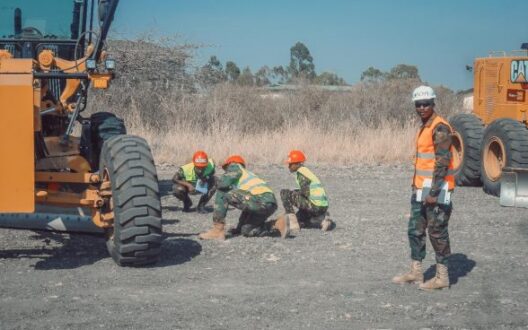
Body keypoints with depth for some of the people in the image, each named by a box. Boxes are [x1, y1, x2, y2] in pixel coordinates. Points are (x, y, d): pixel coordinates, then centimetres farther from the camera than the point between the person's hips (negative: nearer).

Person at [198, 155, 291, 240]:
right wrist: (239, 228, 42)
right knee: (247, 230, 20)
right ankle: (278, 225, 10)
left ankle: (217, 231, -7)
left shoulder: (235, 167, 13)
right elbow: (247, 203, 39)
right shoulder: (248, 175, 37)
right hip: (271, 203, 9)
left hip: (260, 200, -9)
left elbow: (223, 184, -5)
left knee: (222, 194, -4)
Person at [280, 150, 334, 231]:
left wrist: (294, 192, 2)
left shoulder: (300, 172, -11)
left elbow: (305, 193, -14)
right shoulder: (305, 170, 19)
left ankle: (291, 217, -8)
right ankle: (322, 221, 10)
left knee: (284, 193, -6)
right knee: (299, 222, 28)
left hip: (314, 206, -10)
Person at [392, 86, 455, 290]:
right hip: (421, 190, 10)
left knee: (437, 232, -3)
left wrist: (434, 192, -22)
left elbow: (442, 162, -20)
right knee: (415, 231, 13)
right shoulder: (424, 128, 16)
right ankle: (415, 273, 22)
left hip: (436, 190, -10)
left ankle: (442, 277, 5)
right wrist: (416, 186, 21)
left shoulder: (440, 128, -14)